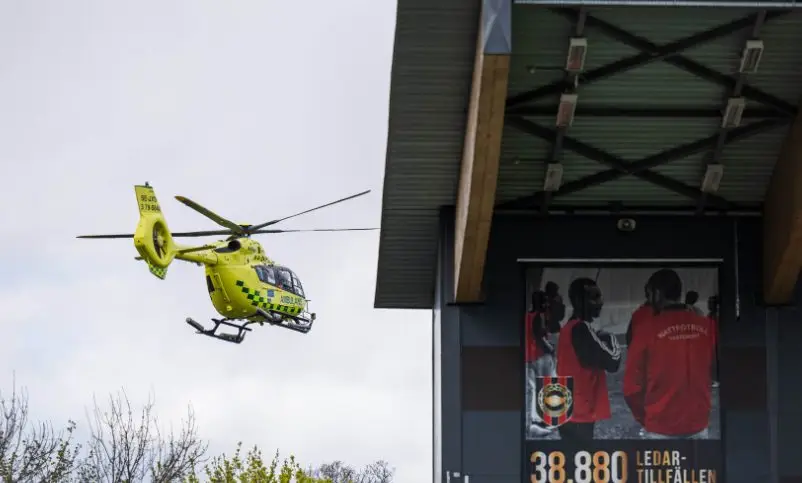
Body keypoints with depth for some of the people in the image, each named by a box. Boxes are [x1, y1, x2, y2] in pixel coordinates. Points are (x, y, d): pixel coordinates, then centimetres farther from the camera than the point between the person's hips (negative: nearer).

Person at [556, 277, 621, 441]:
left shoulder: (569, 328, 15)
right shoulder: (581, 329, -15)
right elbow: (612, 362, -14)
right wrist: (611, 341, 4)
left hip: (569, 413, 10)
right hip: (579, 415, -10)